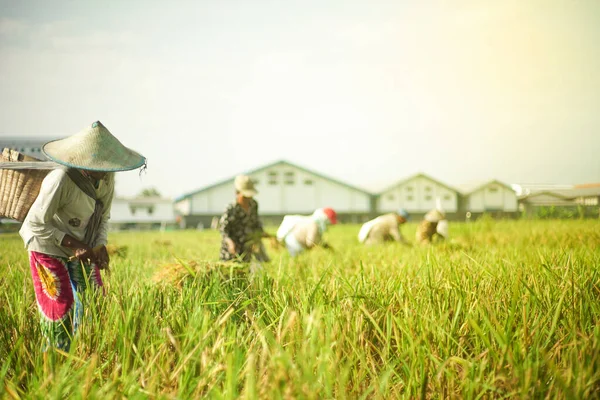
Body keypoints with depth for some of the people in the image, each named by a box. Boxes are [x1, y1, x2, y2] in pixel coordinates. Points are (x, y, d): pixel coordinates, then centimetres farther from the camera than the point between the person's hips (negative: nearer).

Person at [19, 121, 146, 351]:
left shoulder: (106, 179, -11)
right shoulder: (60, 180, -31)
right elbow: (36, 225, -23)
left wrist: (100, 246, -14)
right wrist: (76, 245, -25)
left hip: (81, 249, 6)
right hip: (49, 249, -6)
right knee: (60, 308, -5)